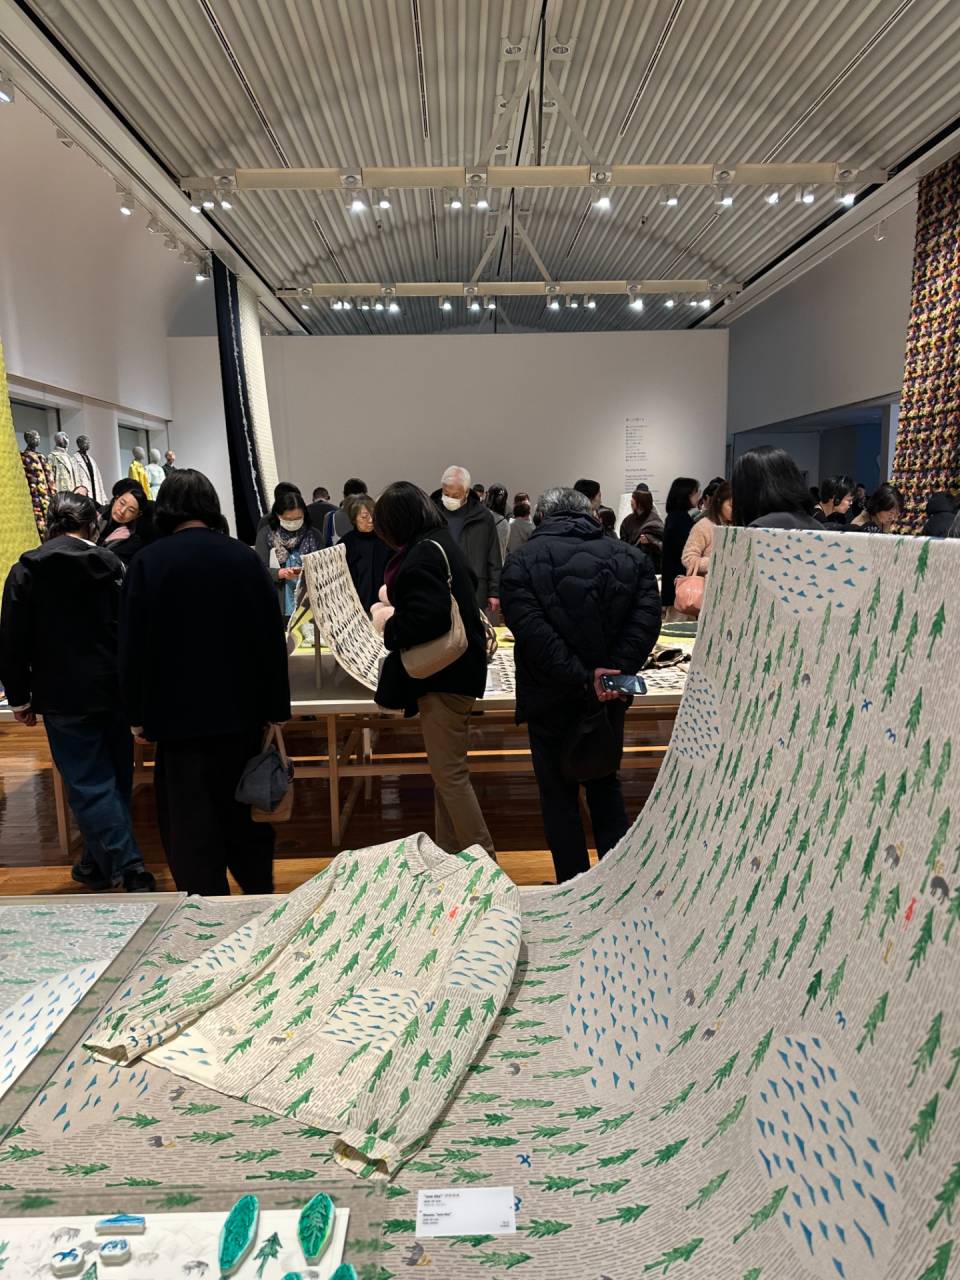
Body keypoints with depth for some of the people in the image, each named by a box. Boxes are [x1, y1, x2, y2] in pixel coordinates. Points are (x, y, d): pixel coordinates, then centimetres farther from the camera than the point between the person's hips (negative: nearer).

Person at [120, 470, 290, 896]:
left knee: (190, 822, 7)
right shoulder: (244, 557, -1)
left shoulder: (147, 562, -8)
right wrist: (276, 708, 5)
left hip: (179, 714, -3)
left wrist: (138, 715, 3)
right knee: (244, 809, 19)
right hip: (241, 710, 3)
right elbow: (271, 639, -1)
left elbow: (133, 647, -7)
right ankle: (260, 890, 30)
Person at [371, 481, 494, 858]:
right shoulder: (441, 542, 11)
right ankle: (450, 852, 30)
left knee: (449, 774, -2)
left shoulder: (423, 554, -19)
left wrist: (389, 624, -13)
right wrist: (396, 601, 14)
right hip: (453, 670, 11)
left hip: (444, 676, -11)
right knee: (445, 770, 18)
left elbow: (429, 618, -30)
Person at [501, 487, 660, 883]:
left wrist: (582, 679, -21)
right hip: (608, 701, 4)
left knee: (559, 797, 12)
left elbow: (533, 633, -22)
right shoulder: (632, 557, 3)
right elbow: (645, 621, -11)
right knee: (606, 788, 21)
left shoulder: (521, 562, -7)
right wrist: (614, 674, -17)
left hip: (552, 701, -3)